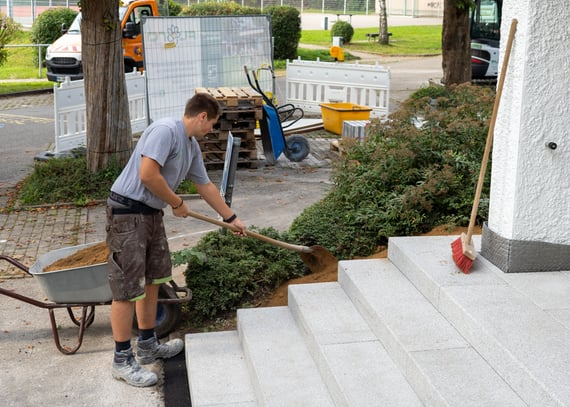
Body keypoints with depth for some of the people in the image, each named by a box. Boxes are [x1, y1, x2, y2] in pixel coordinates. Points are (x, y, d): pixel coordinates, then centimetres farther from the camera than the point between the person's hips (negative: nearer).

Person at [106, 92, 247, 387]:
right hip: (127, 212, -10)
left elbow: (205, 186, 24)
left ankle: (148, 345, 33)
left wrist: (231, 219, 30)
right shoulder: (166, 130, -18)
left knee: (152, 280, 18)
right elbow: (148, 174, -26)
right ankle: (123, 360, 5)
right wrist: (177, 204, -11)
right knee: (128, 288, -5)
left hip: (152, 213, 10)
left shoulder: (192, 146, 13)